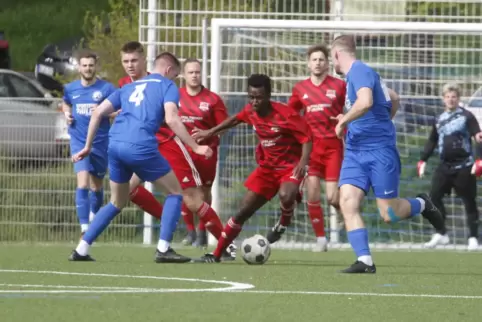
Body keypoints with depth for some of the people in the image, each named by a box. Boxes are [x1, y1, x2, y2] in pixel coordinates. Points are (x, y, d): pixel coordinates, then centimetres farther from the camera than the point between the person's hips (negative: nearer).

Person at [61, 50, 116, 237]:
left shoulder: (106, 88, -7)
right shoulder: (70, 89, 4)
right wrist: (67, 113, 3)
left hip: (101, 143, -1)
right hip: (79, 142, 1)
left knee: (96, 186, 14)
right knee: (83, 183, -16)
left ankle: (94, 217, 41)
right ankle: (84, 227, -22)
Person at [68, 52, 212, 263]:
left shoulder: (130, 87, 27)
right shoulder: (167, 86, 10)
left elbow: (98, 113, 20)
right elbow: (171, 119, -7)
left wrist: (87, 147, 25)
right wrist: (195, 147, -5)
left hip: (115, 145, 6)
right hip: (141, 147, -6)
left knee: (117, 203, 23)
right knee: (175, 192, 12)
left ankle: (81, 250, 16)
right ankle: (163, 249, 0)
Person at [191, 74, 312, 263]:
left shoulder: (285, 115, -21)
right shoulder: (250, 112, -2)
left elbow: (306, 138, -18)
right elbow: (236, 119, 21)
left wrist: (303, 162, -34)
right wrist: (211, 132, 26)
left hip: (290, 166, -6)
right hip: (267, 167, 6)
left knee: (286, 196, -39)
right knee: (243, 212, 2)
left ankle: (284, 223, -4)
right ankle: (216, 254, 9)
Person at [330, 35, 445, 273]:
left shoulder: (359, 71, -14)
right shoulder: (357, 74, 16)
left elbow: (365, 102, -33)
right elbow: (393, 99, 29)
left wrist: (343, 121, -19)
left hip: (379, 150, -9)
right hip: (355, 151, 9)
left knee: (389, 214, -3)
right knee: (347, 202, -11)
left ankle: (422, 205, 27)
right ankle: (365, 261, -14)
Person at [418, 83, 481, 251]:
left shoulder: (466, 116, -3)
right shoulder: (439, 119, 14)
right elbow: (432, 141, 24)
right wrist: (423, 160, 18)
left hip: (464, 166, -5)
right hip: (445, 166, 5)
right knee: (434, 196, -6)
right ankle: (441, 234, 3)